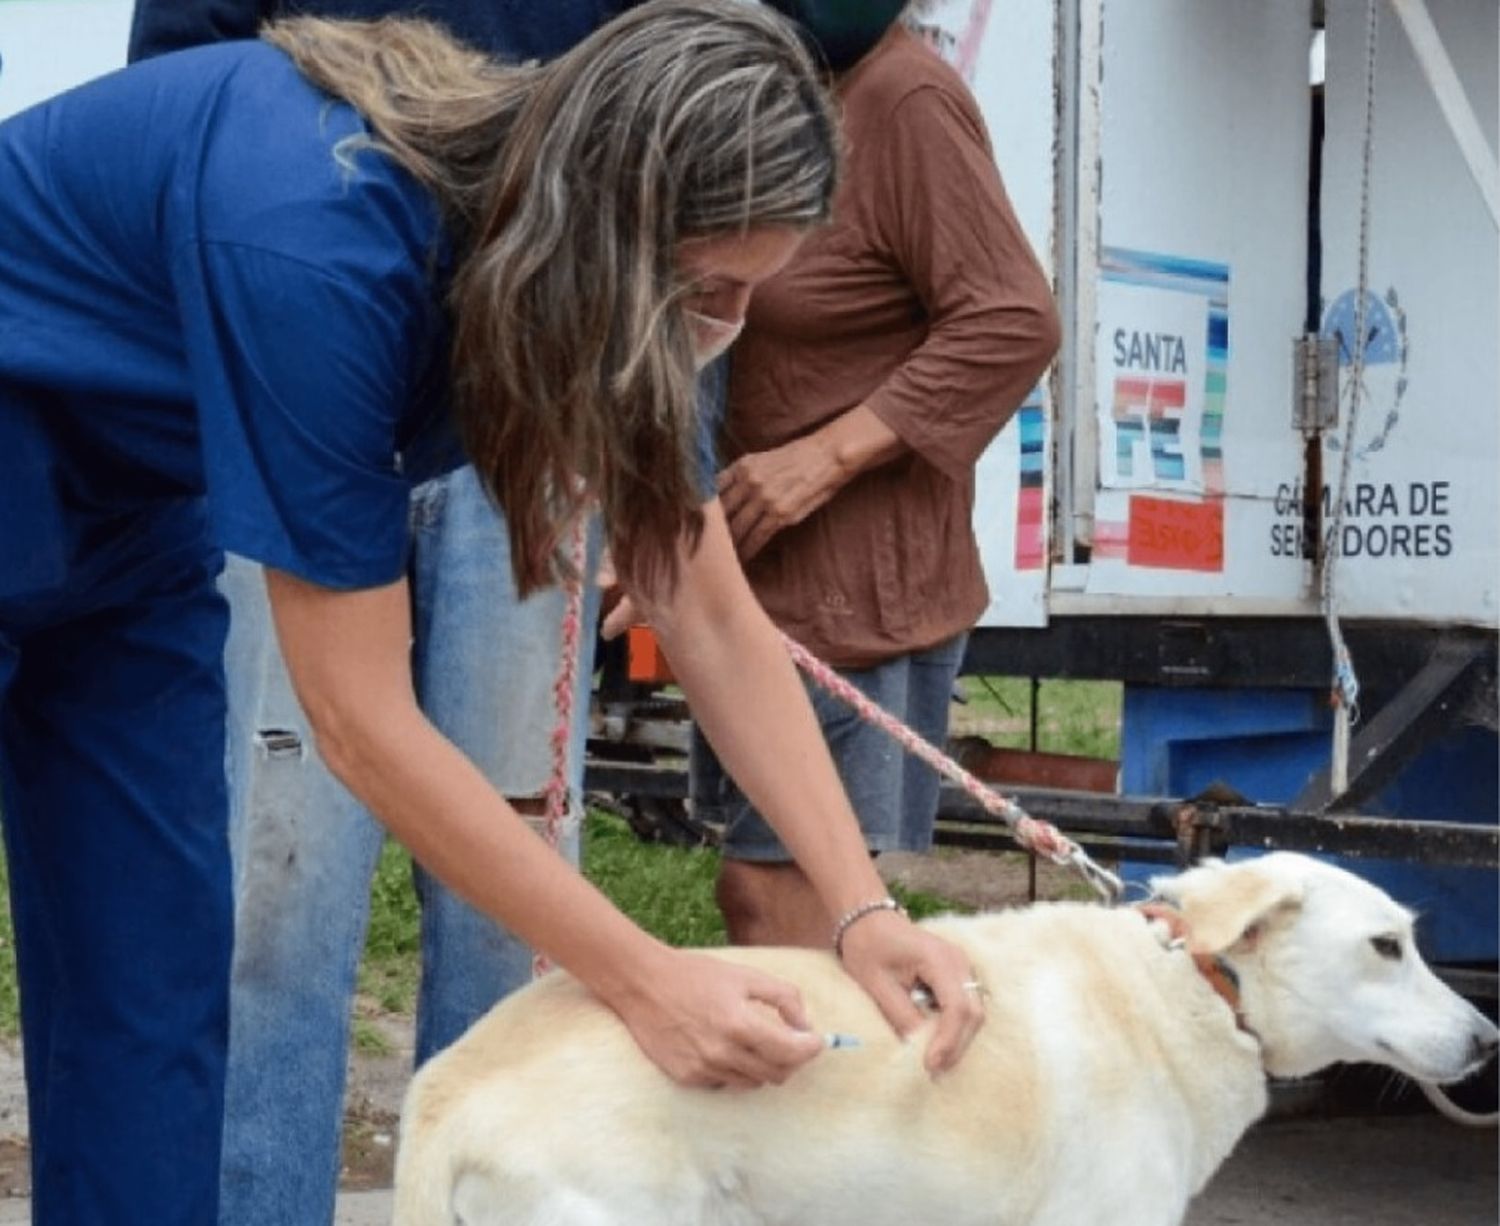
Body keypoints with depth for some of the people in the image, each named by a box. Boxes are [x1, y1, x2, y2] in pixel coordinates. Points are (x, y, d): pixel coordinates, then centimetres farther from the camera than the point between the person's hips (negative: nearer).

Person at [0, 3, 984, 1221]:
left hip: (124, 510, 7)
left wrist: (864, 911, -19)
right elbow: (358, 719, -33)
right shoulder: (325, 242, -38)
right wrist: (644, 981, -29)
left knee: (151, 987, 2)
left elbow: (715, 623, -9)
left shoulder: (601, 269, -15)